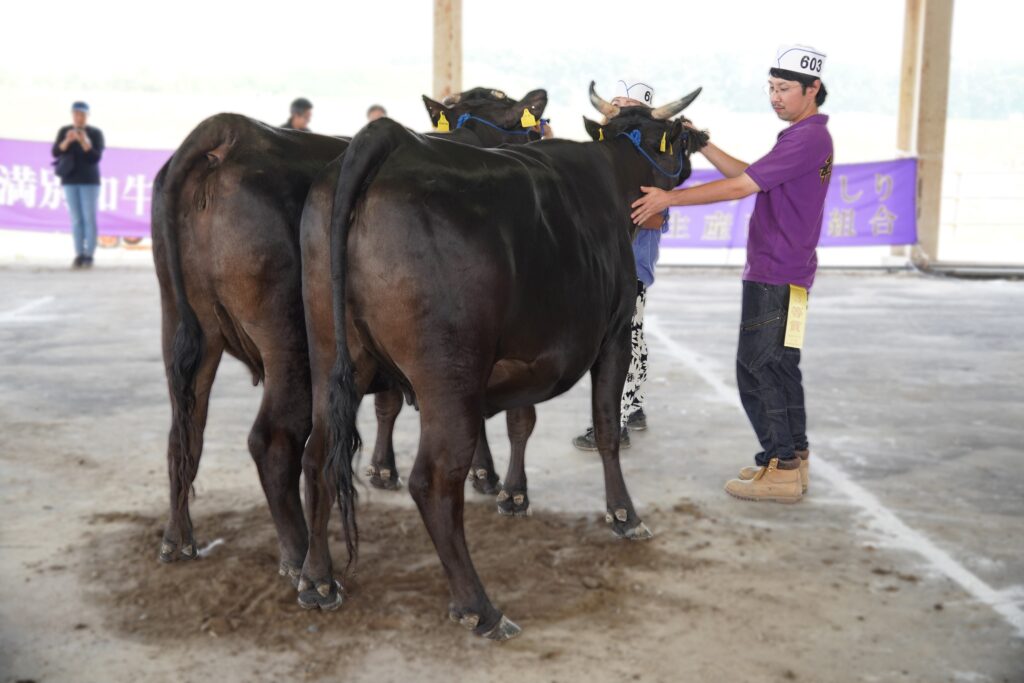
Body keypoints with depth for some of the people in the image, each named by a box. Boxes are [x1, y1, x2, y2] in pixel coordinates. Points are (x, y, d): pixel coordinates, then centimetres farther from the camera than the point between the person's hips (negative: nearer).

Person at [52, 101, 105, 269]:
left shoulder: (96, 133, -3)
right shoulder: (64, 131, 4)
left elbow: (96, 157, -12)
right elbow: (56, 153, -7)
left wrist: (85, 142, -27)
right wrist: (67, 141, -24)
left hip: (89, 180, -3)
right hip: (70, 180, 3)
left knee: (89, 218, -5)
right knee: (76, 219, 4)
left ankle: (89, 256, -1)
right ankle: (79, 255, 7)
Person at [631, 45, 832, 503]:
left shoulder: (809, 138, -15)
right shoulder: (803, 136, 18)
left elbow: (740, 187, -20)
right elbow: (748, 175, 19)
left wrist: (670, 198, -19)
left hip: (779, 277, -10)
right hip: (769, 272, 10)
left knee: (765, 368, -6)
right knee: (773, 369, 15)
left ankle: (782, 471, 1)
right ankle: (789, 460, 23)